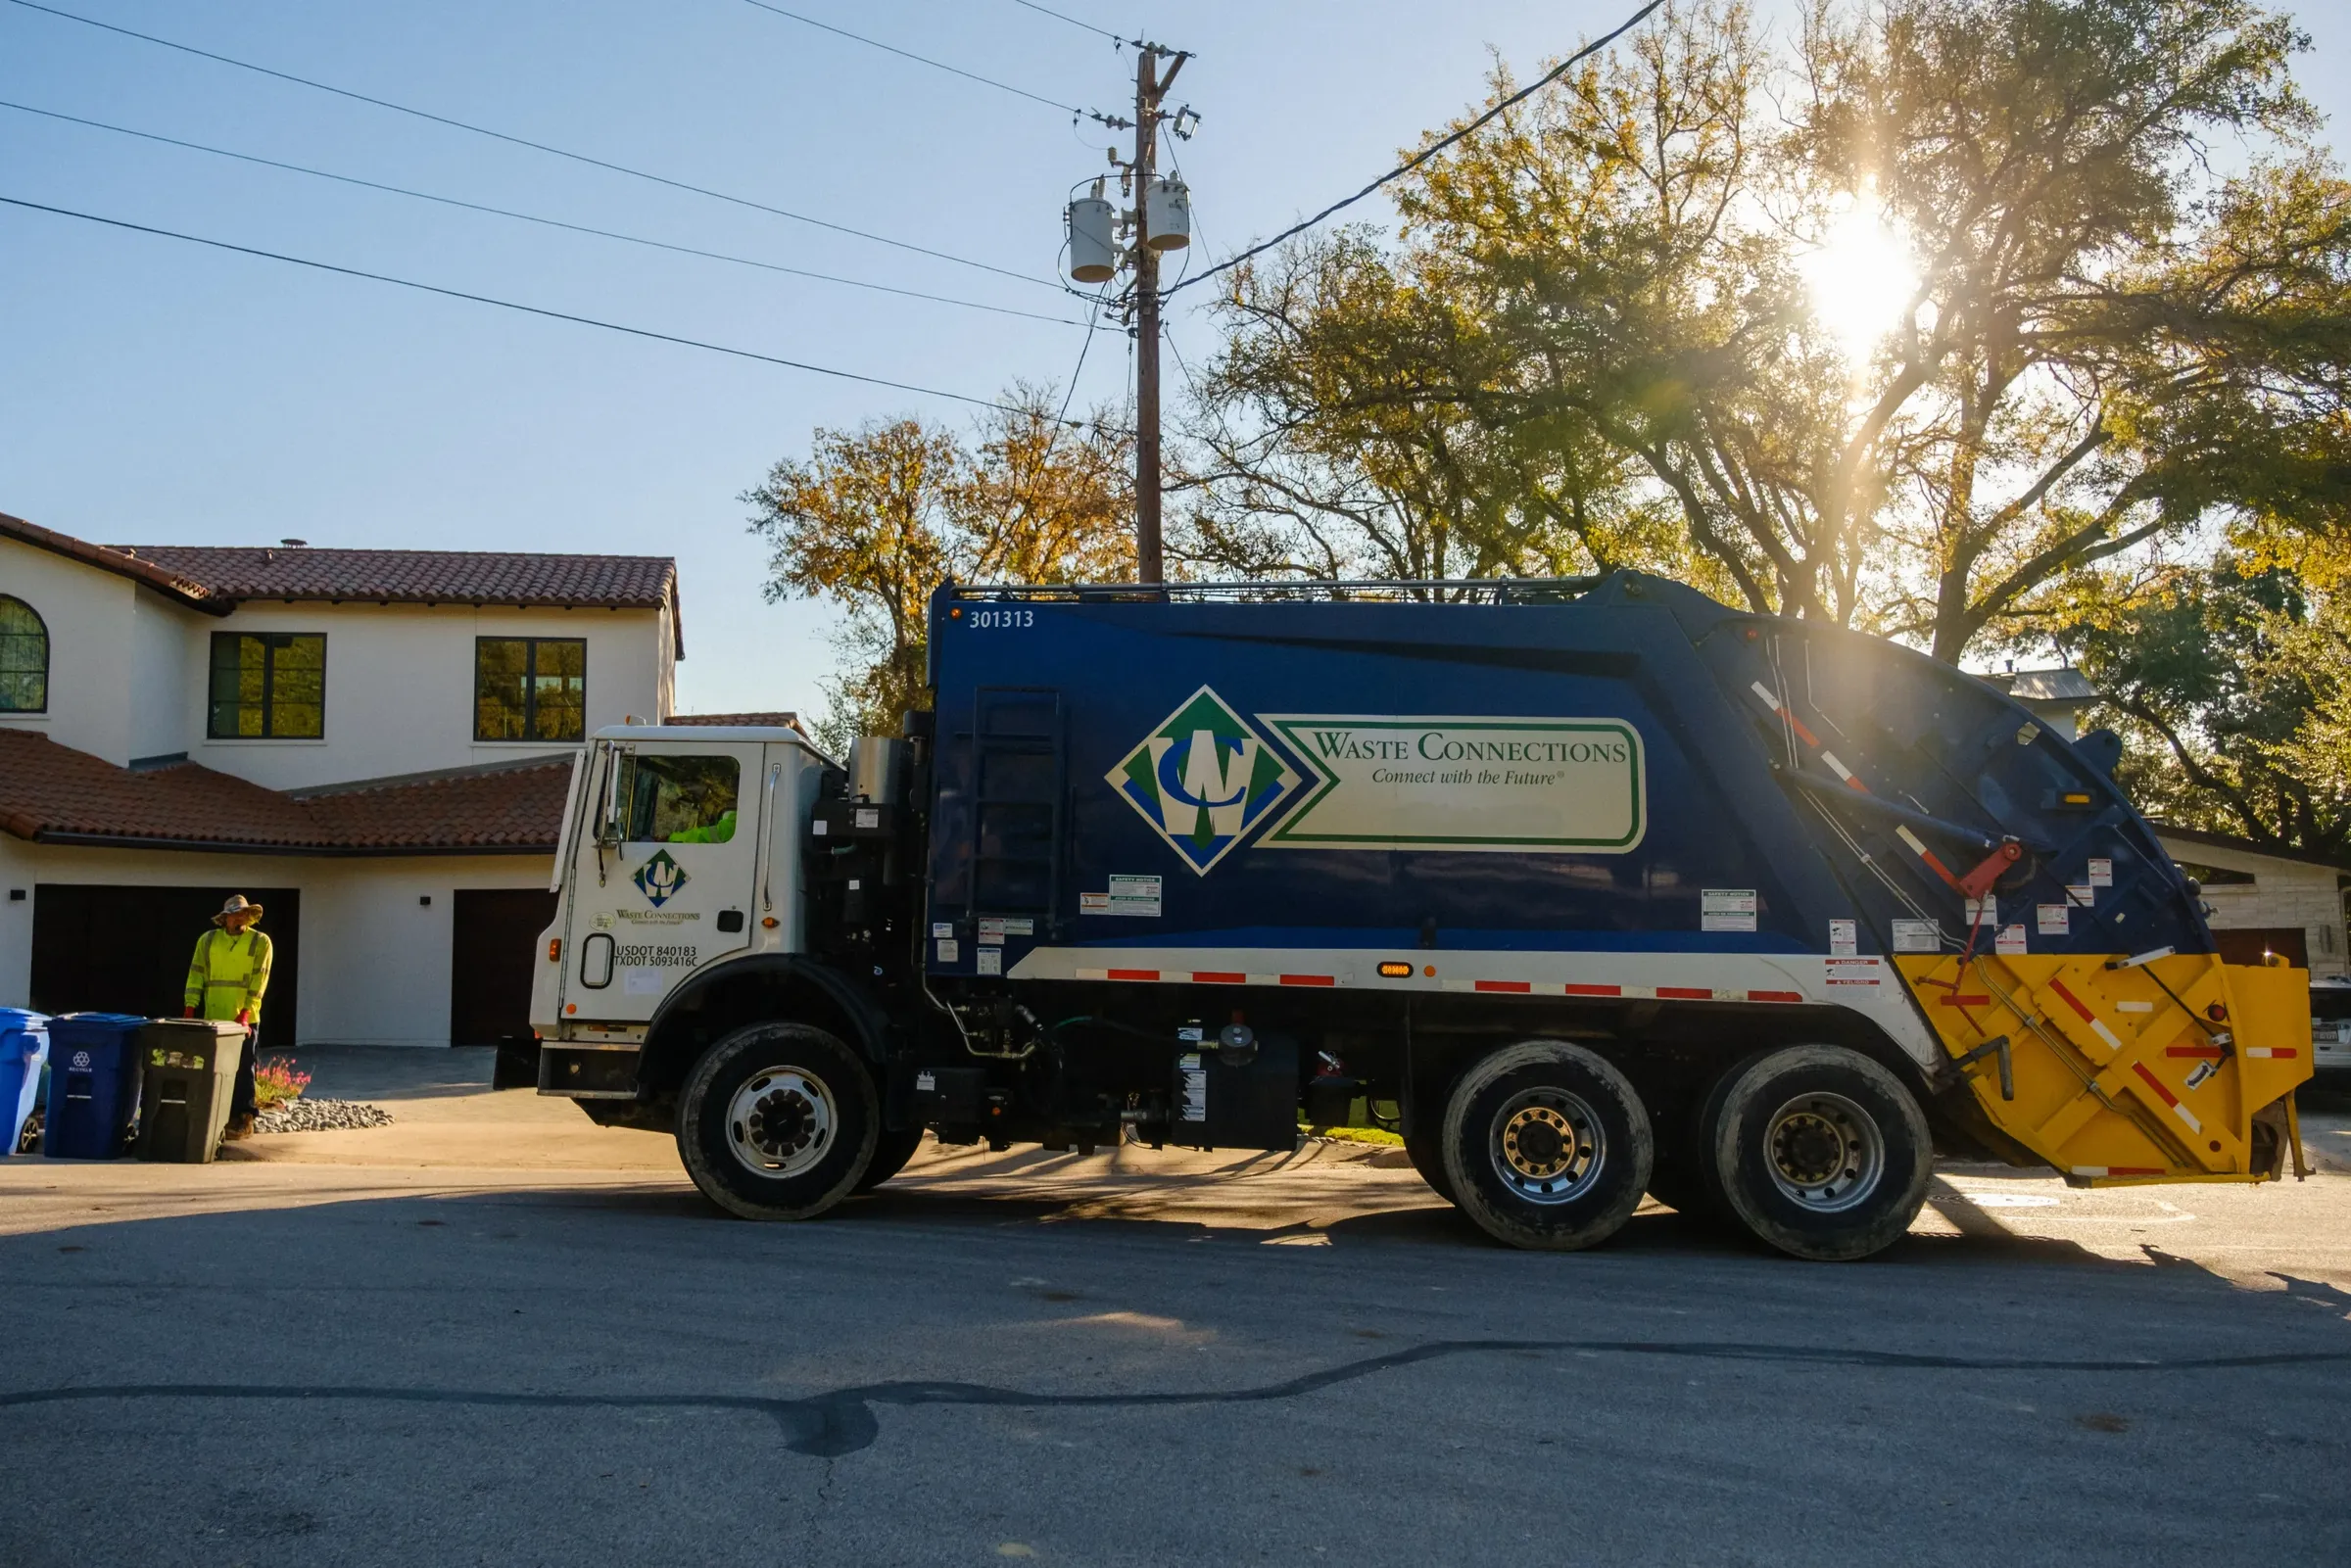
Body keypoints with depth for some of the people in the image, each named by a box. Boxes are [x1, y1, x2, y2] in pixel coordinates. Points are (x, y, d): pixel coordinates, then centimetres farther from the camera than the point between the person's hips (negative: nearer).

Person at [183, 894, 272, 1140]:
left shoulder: (260, 942, 0)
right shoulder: (208, 940, 9)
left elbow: (259, 980, -6)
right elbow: (196, 974, 5)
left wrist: (245, 1013, -15)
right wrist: (190, 1007, -7)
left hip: (245, 1020, -3)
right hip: (213, 1018, 3)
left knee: (242, 1071, 0)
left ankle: (243, 1121, 5)